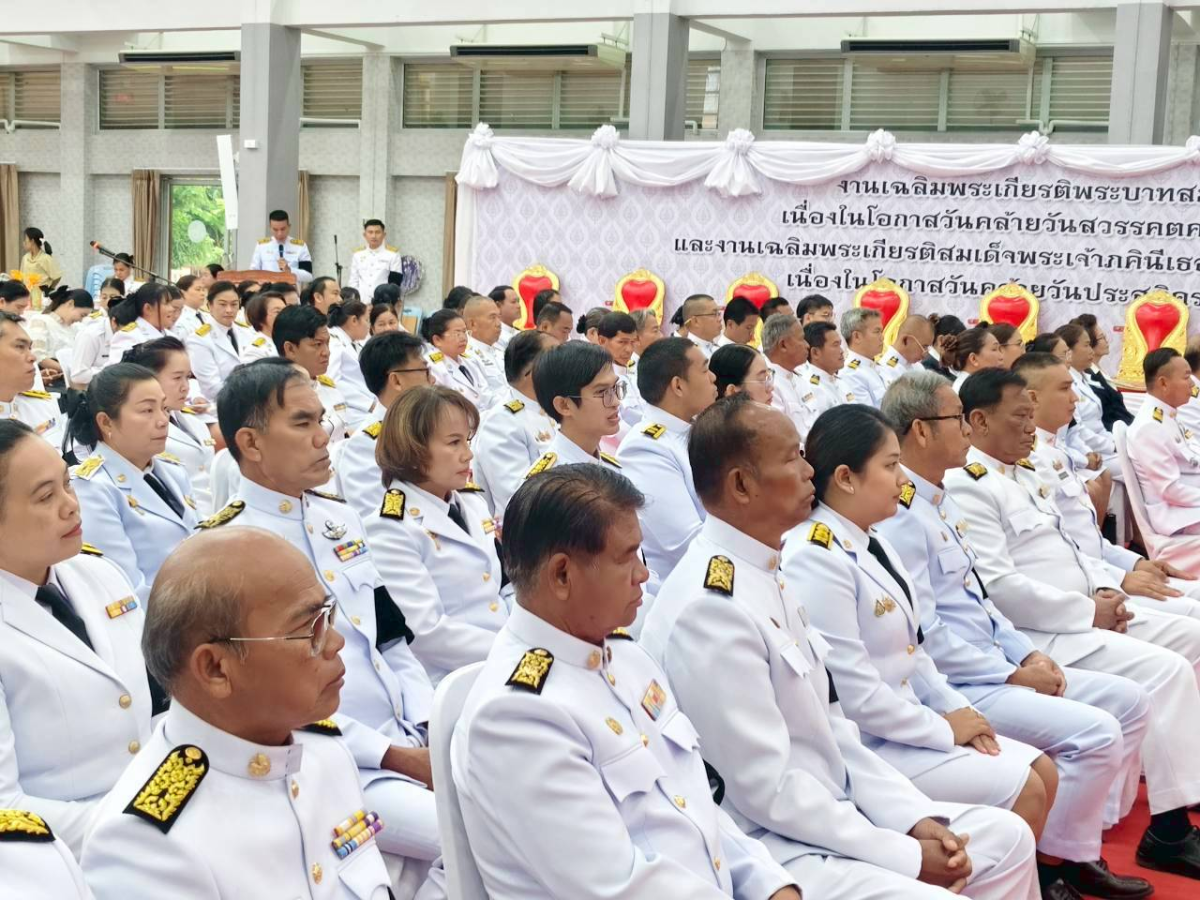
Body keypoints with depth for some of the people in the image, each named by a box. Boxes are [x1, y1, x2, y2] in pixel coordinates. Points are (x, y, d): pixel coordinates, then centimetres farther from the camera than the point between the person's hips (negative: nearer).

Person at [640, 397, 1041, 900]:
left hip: (834, 813, 9)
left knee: (1006, 838, 11)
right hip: (771, 848, -9)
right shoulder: (712, 608, -23)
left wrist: (915, 816, 1)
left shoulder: (768, 575, 7)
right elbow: (767, 790, -22)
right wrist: (908, 857, -14)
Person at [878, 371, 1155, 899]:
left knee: (1128, 700, 8)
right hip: (951, 687, -10)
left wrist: (1028, 654, 6)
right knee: (1095, 732, -20)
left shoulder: (940, 501, 13)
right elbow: (924, 636, -21)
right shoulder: (898, 515, -18)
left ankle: (1085, 839, 13)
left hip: (992, 667, 10)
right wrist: (1013, 675, -14)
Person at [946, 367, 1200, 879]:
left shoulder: (1024, 473, 17)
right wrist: (1088, 612, -17)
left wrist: (1104, 590, 2)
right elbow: (997, 586, -22)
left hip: (1088, 614, 10)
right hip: (1039, 630, -10)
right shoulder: (967, 487, -14)